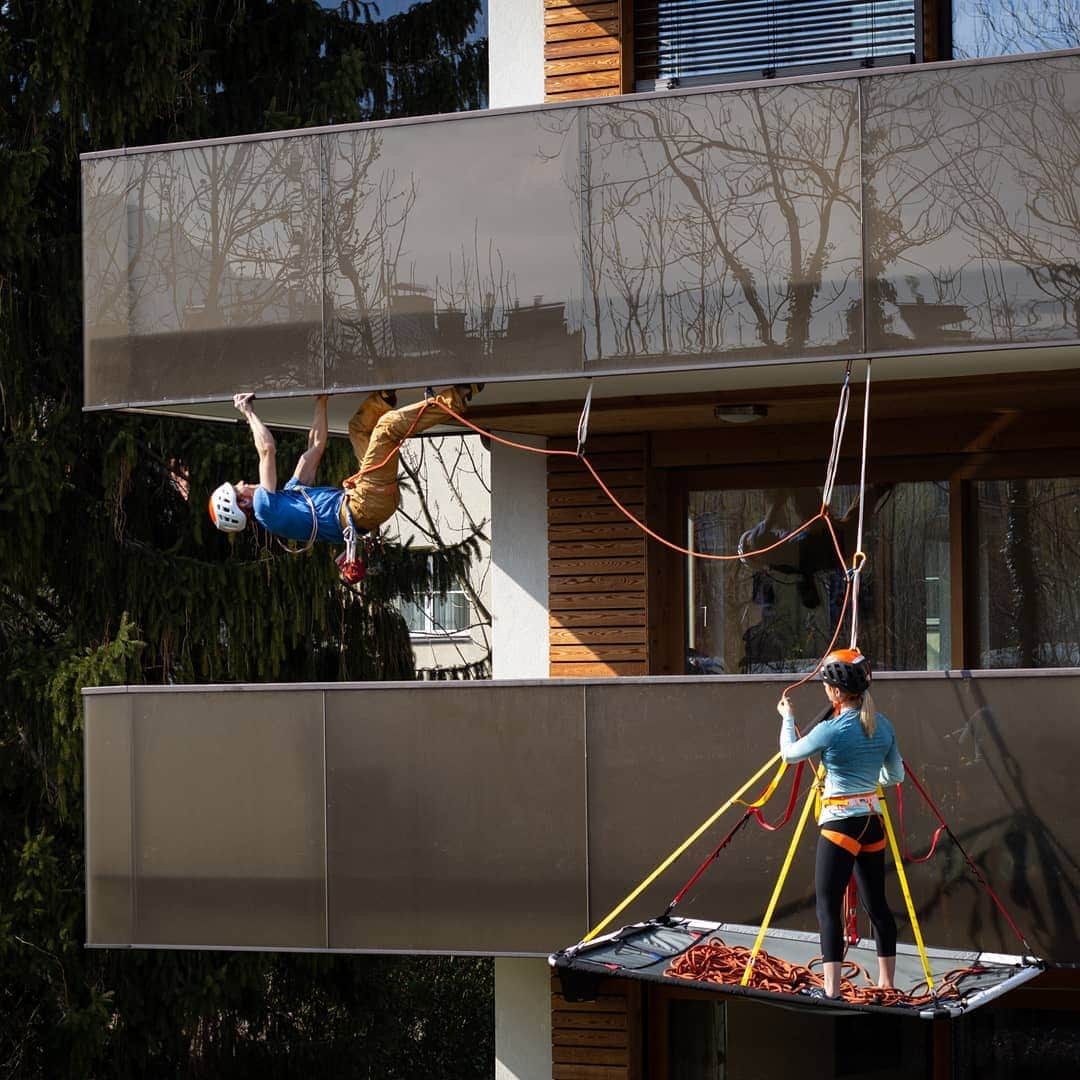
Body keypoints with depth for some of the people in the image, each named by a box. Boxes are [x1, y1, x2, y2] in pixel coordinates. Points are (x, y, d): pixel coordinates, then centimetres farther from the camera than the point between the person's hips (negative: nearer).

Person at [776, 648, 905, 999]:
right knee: (876, 903, 15)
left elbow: (789, 753, 3)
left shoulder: (831, 730, -15)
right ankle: (887, 985, 22)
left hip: (839, 822, -7)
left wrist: (787, 718, 21)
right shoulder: (883, 726, 4)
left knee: (828, 905, -7)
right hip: (873, 820, 7)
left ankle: (832, 992, -15)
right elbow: (896, 775, 14)